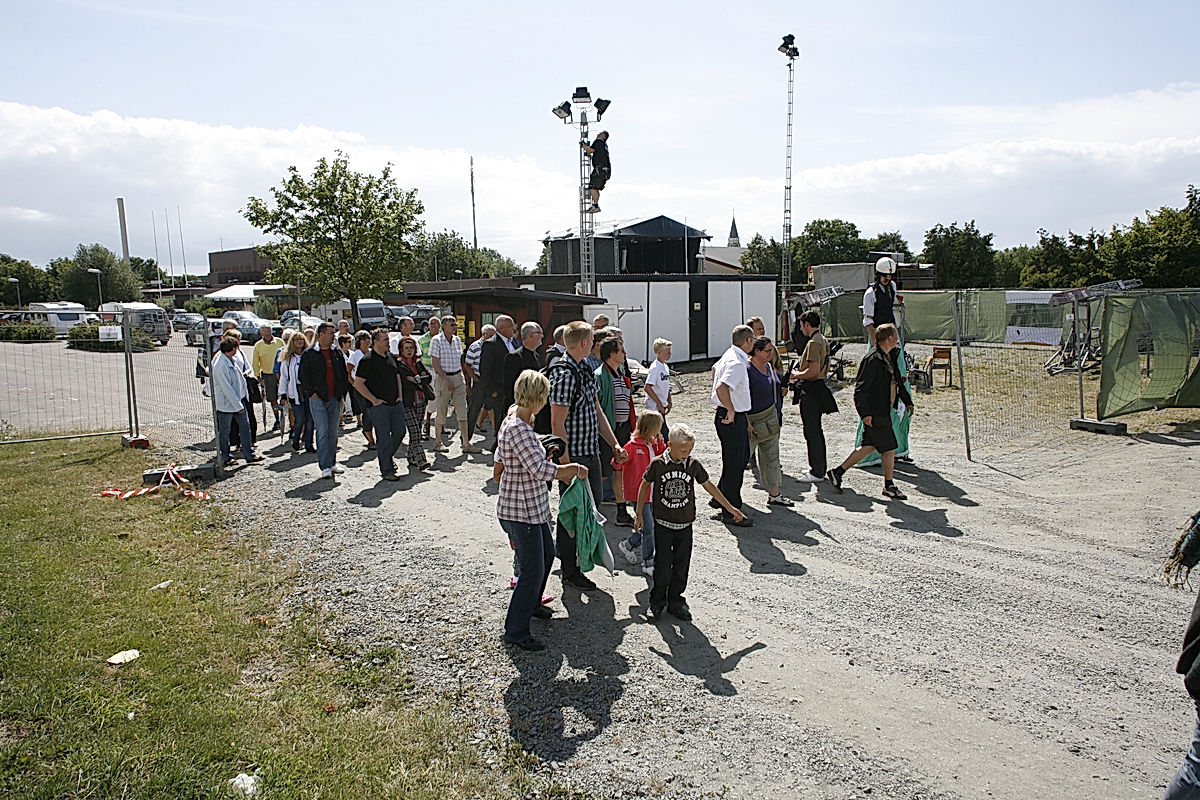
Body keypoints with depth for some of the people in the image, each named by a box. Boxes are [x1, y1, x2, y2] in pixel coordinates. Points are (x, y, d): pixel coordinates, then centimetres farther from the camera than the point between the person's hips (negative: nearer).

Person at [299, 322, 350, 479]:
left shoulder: (337, 352, 11)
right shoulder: (309, 354, -2)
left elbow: (344, 373, 17)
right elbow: (303, 376, -1)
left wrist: (343, 392, 8)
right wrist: (312, 393, -8)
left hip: (335, 399, 4)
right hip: (318, 399, -4)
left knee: (333, 432, 10)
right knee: (322, 431, -9)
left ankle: (332, 462, 21)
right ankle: (325, 466, -8)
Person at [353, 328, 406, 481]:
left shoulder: (391, 357, 11)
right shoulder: (367, 361, -11)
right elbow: (358, 383, -12)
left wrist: (399, 395, 11)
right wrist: (374, 400, -12)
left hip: (395, 404, 7)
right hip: (378, 405, -7)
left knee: (399, 432, 11)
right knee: (384, 438, -4)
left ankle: (388, 456, 36)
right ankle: (386, 471, 4)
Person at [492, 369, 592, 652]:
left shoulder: (512, 421, 6)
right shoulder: (518, 429, -26)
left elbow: (498, 468, 16)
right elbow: (541, 470, -30)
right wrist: (575, 469, -19)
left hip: (533, 508, 11)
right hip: (521, 512, -11)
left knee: (546, 554, 26)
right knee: (532, 571, -1)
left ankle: (532, 604, 47)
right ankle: (516, 631, 12)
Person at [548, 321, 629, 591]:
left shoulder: (585, 370, 11)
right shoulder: (564, 374, -20)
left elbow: (597, 411, 17)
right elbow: (557, 424, -21)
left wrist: (615, 444, 13)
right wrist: (567, 465, -22)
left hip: (591, 453, 9)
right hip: (573, 456, -9)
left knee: (592, 502, 20)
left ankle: (569, 551, 40)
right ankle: (570, 573, 17)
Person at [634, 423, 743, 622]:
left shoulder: (693, 465, -3)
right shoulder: (657, 464, -9)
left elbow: (709, 486, 9)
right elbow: (645, 486, 4)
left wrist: (730, 508, 14)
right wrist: (639, 514, 8)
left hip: (685, 525, 2)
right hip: (663, 524, -2)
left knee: (681, 566, 8)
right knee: (663, 566, 0)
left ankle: (675, 601, 24)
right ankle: (657, 602, 18)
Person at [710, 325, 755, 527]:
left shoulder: (729, 355, 9)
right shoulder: (737, 363, -22)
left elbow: (715, 369, 29)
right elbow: (721, 387, -36)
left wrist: (724, 405, 31)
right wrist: (731, 410, -24)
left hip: (734, 417, 11)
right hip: (732, 418, -11)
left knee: (742, 457, 21)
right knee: (734, 464, -3)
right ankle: (731, 513, 6)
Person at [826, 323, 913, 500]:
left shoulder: (888, 357, 13)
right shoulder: (872, 359, -18)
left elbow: (896, 382, 26)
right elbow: (860, 388, -22)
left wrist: (907, 401, 27)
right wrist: (865, 413, -26)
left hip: (883, 411, 10)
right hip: (875, 413, -10)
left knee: (869, 446, 14)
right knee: (889, 448, 0)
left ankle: (838, 472, 21)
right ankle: (889, 486, 17)